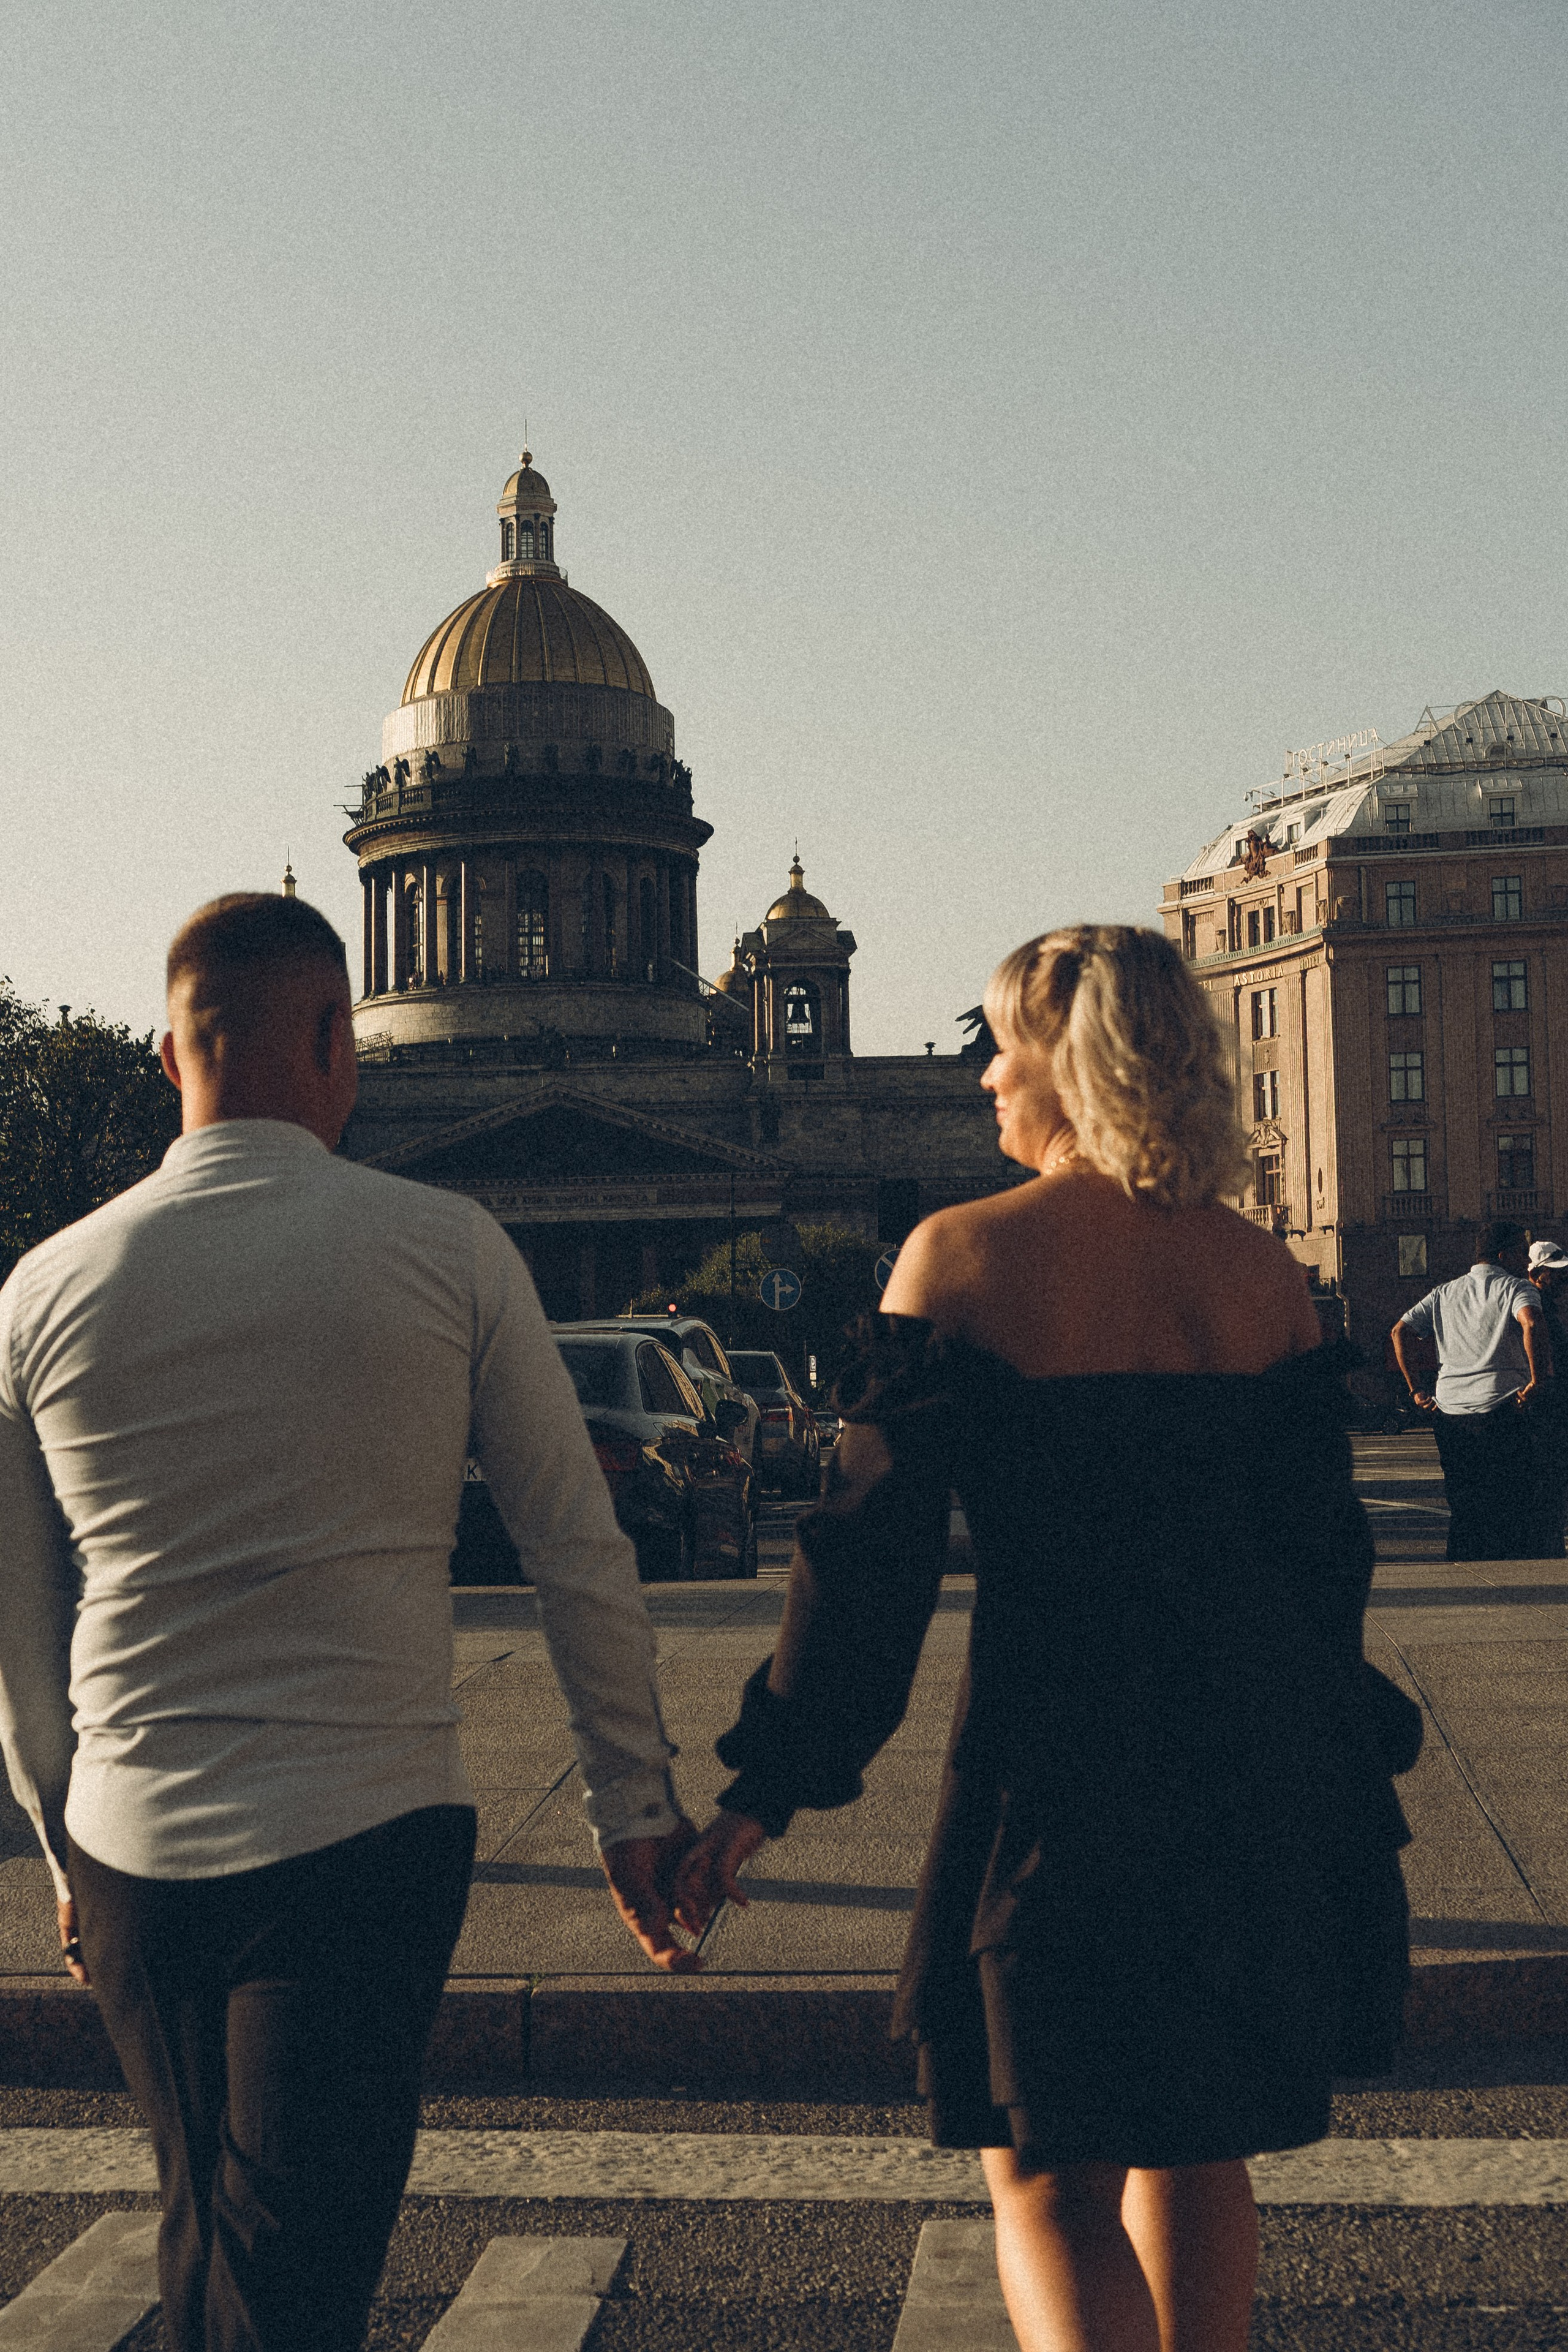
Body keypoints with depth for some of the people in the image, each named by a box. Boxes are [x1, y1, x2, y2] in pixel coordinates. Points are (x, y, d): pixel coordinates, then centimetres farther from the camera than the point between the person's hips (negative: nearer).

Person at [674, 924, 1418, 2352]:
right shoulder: (1260, 1270, 3)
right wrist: (1336, 1770, 21)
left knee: (1046, 2177, 7)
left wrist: (767, 1788, -3)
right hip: (1264, 1767, 5)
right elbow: (1324, 1542, 8)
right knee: (1195, 2150, 22)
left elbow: (874, 1549, -10)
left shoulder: (963, 1256, -9)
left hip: (1060, 1761, -5)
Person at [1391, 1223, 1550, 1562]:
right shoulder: (1513, 1287, -1)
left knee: (1463, 1507, 13)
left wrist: (1416, 1390, 11)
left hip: (1448, 1412, 5)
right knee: (1514, 1506, 2)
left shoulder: (1444, 1293, 17)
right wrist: (1537, 1381, -16)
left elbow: (1400, 1332, 11)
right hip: (1500, 1411, -5)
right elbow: (1532, 1325, -23)